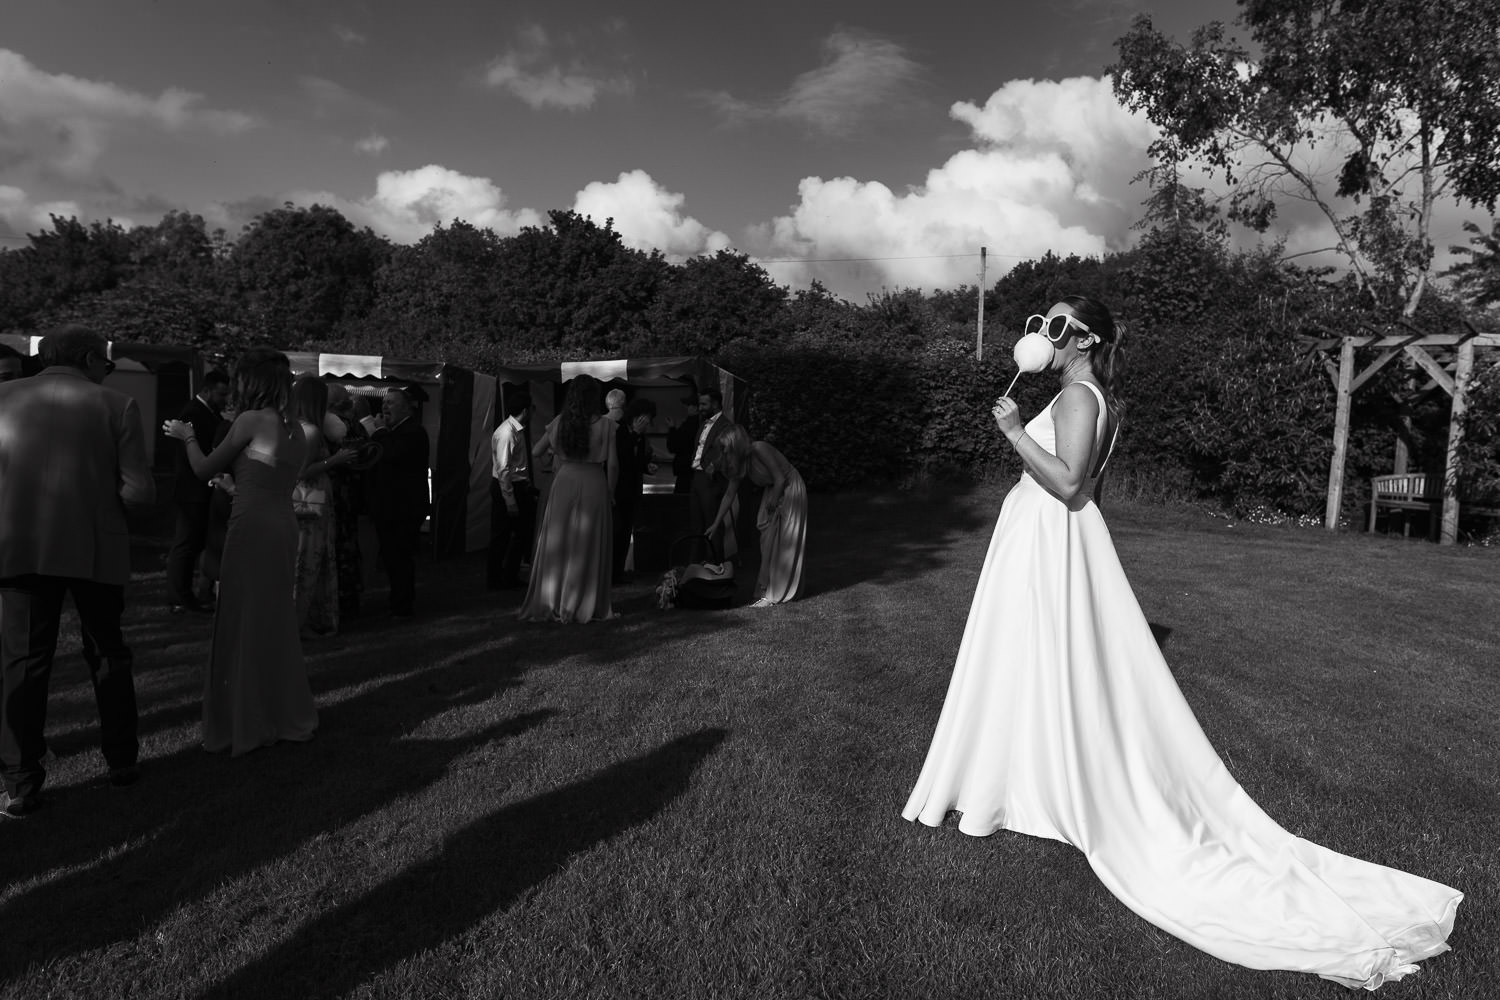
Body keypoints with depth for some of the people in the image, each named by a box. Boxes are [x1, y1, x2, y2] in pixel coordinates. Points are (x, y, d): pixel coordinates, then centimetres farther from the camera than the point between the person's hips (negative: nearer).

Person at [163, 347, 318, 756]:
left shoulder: (251, 420, -11)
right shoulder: (294, 427, 10)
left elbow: (205, 469, -1)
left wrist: (187, 436, 16)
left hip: (253, 527, -7)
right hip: (283, 527, 7)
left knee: (243, 624, 4)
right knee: (276, 622, 16)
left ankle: (246, 725, 12)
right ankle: (285, 714, 25)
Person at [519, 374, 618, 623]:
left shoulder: (559, 422, 1)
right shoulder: (605, 424, -8)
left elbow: (535, 452, 10)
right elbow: (612, 463, -9)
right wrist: (610, 491, 3)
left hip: (564, 483, 3)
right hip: (593, 484, -3)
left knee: (557, 545, 11)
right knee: (587, 548, 6)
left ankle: (551, 604, 16)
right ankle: (584, 605, 11)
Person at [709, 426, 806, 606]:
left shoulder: (759, 449, -27)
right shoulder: (739, 464, -3)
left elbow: (780, 479, -24)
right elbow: (729, 495, 3)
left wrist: (772, 503, -10)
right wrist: (715, 524, 4)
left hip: (789, 489, -7)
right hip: (772, 491, 7)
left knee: (782, 542, -6)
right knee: (767, 540, 4)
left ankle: (774, 595, -4)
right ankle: (766, 589, 10)